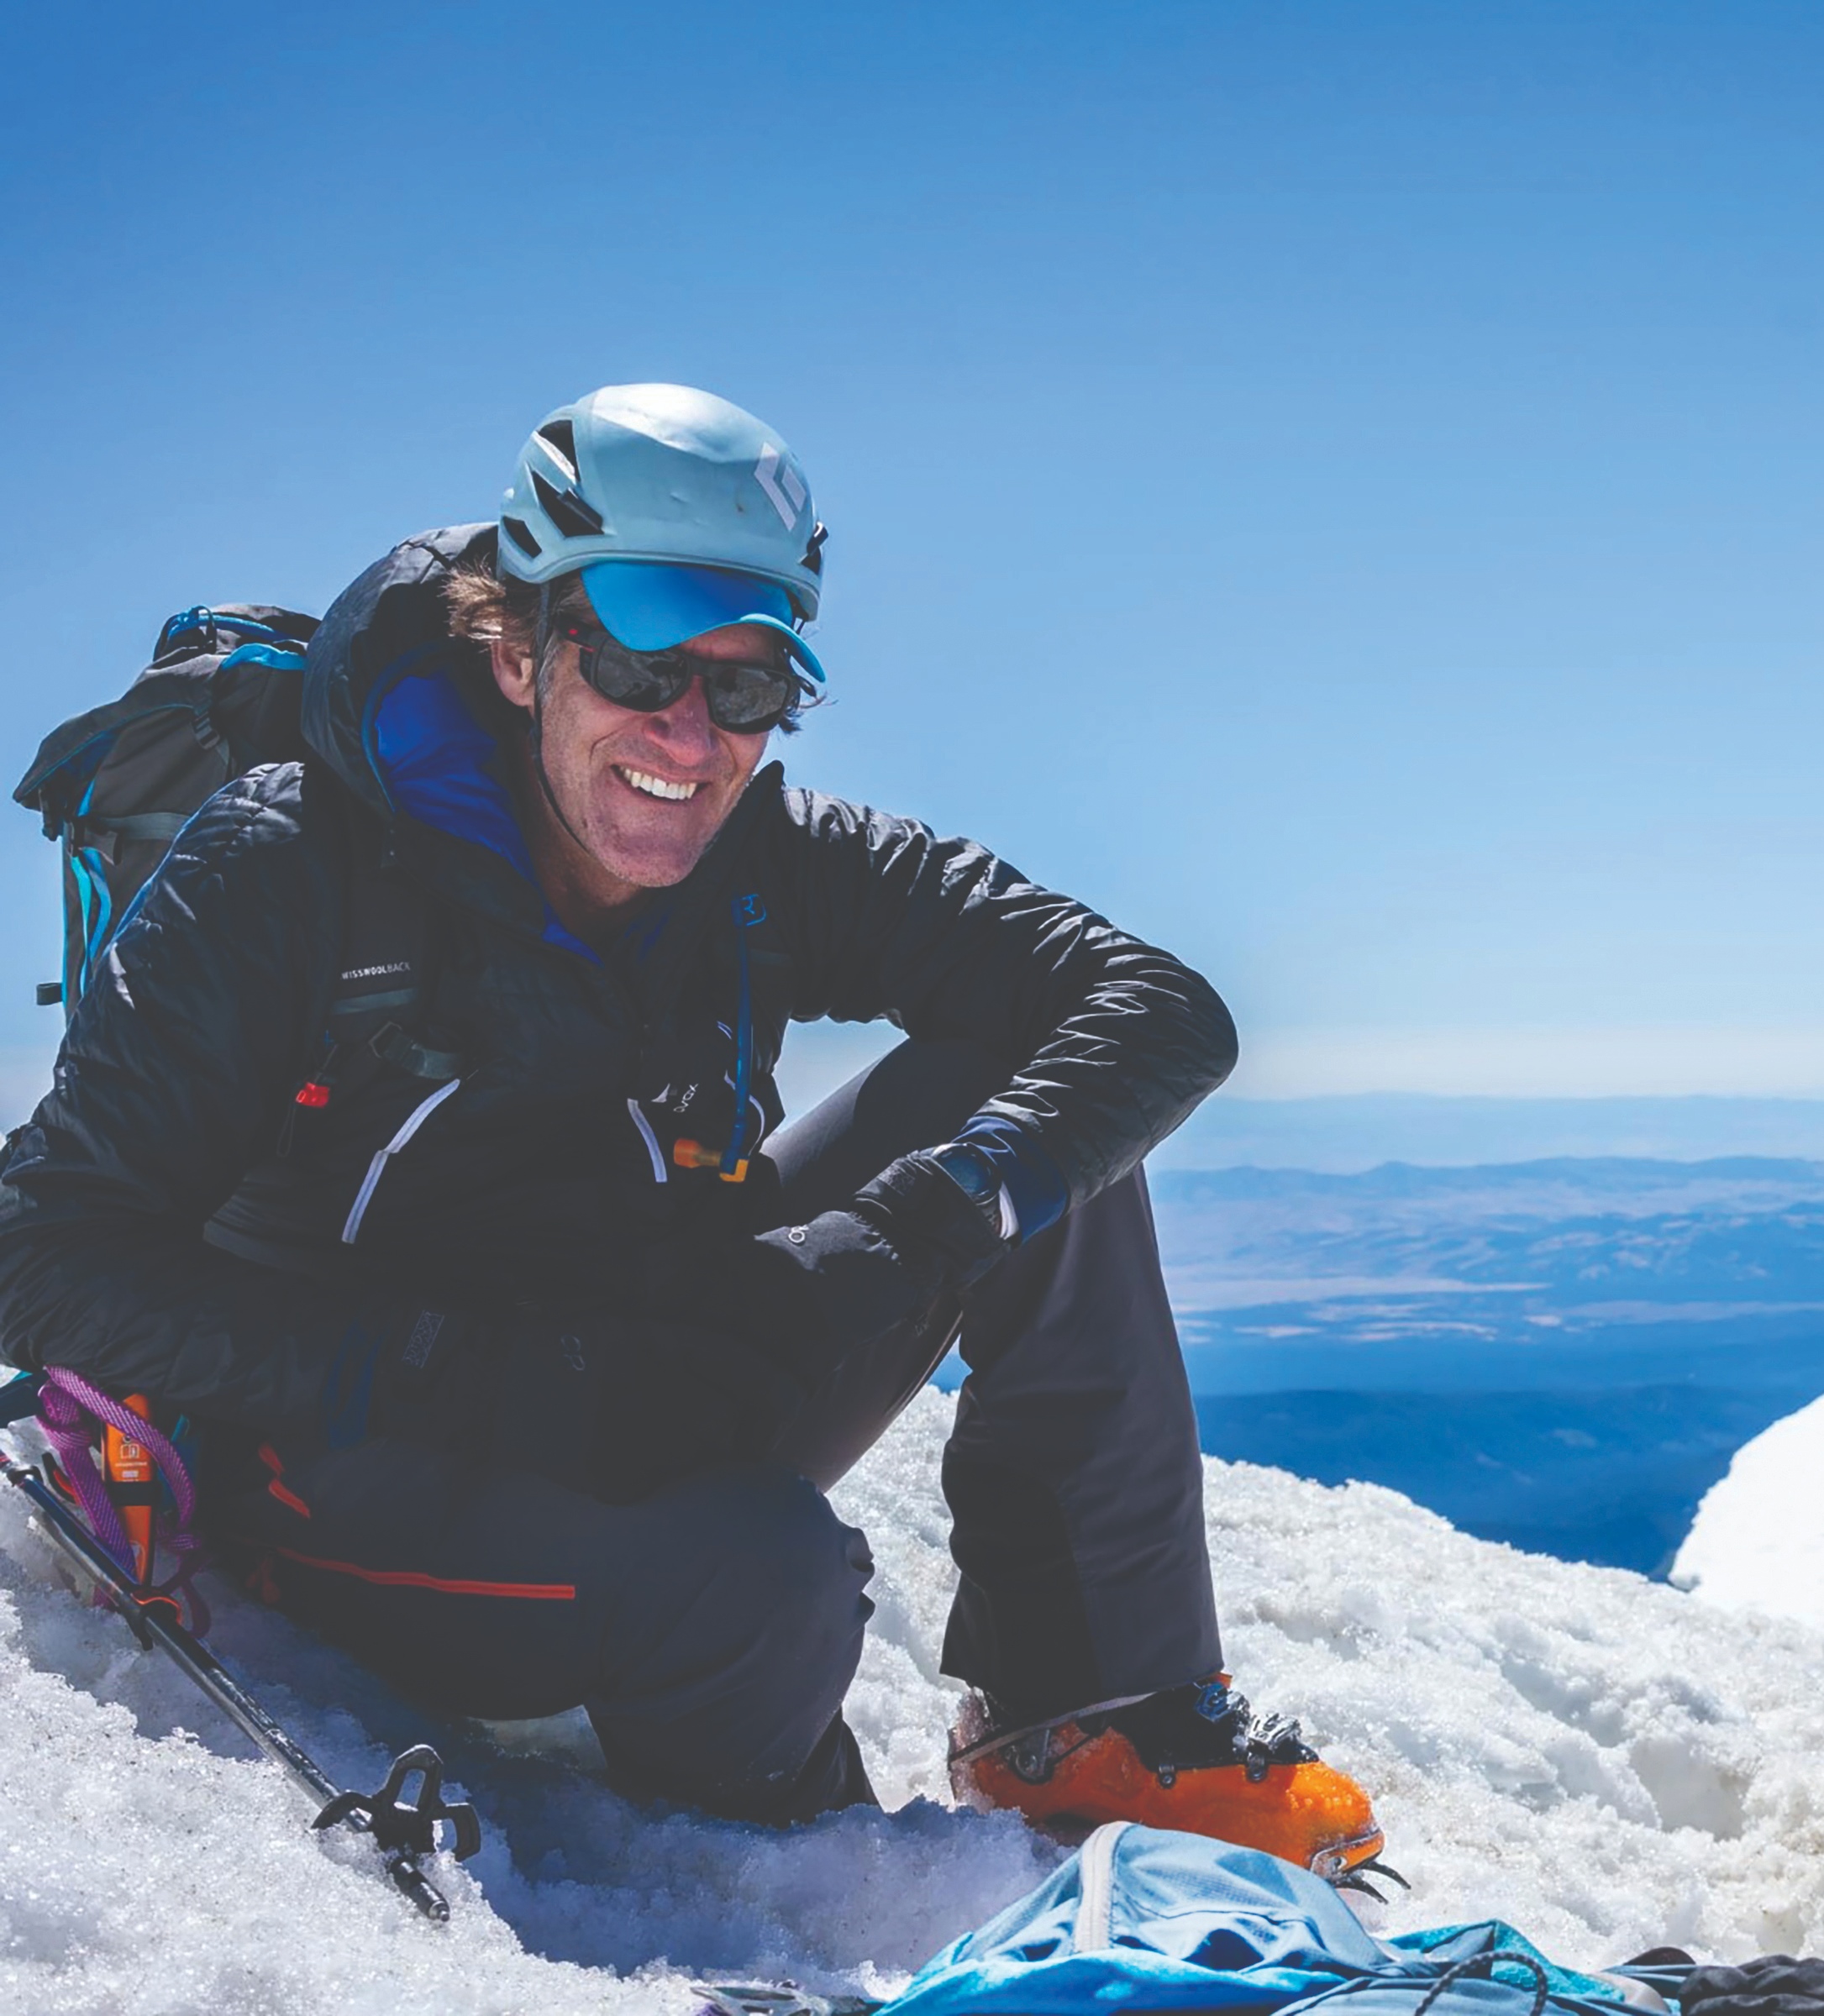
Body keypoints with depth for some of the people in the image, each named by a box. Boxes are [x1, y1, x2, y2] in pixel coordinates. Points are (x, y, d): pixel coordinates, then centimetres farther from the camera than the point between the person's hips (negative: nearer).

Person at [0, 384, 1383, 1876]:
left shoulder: (774, 868, -7)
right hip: (367, 1478, -4)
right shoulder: (289, 870, -17)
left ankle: (1092, 1712, -7)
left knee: (1013, 1099, -12)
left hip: (673, 1411, 5)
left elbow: (1162, 1012, -12)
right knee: (766, 1571, -36)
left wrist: (908, 1232, -31)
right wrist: (503, 1382, -33)